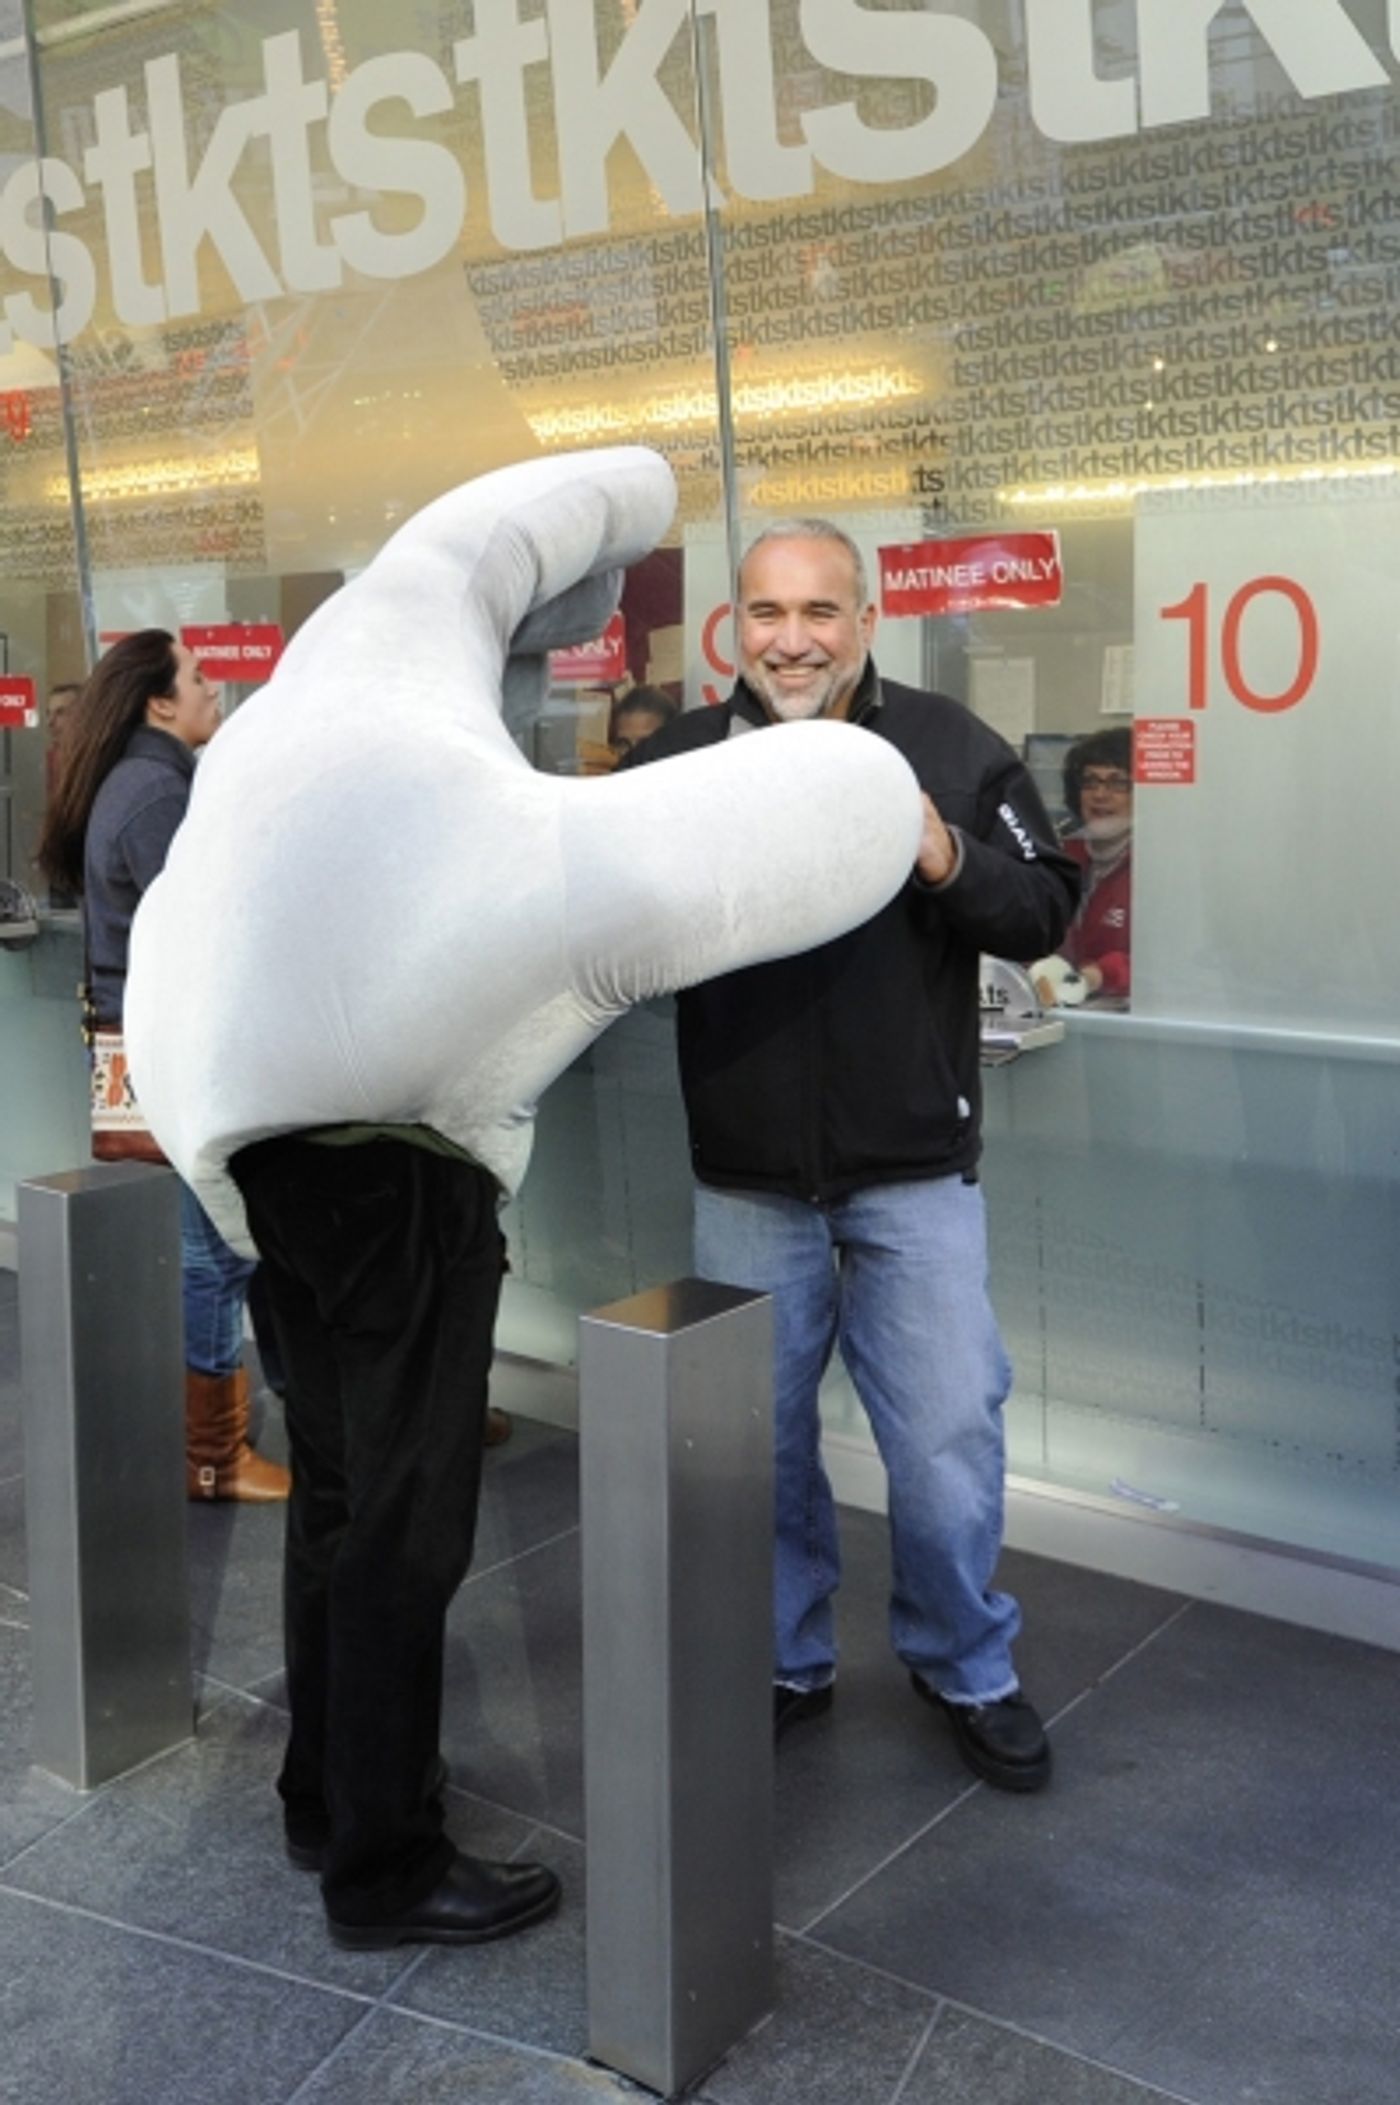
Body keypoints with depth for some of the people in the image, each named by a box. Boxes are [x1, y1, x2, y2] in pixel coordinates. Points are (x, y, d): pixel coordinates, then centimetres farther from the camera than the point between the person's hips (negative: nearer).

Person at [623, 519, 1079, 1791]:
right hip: (746, 1180, 2)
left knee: (947, 1434, 4)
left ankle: (969, 1671, 28)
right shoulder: (677, 760, 0)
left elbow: (1044, 916, -3)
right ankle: (784, 1663, 33)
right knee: (758, 1436, 13)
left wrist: (948, 861, -20)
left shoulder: (949, 748, -3)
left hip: (915, 1173, -1)